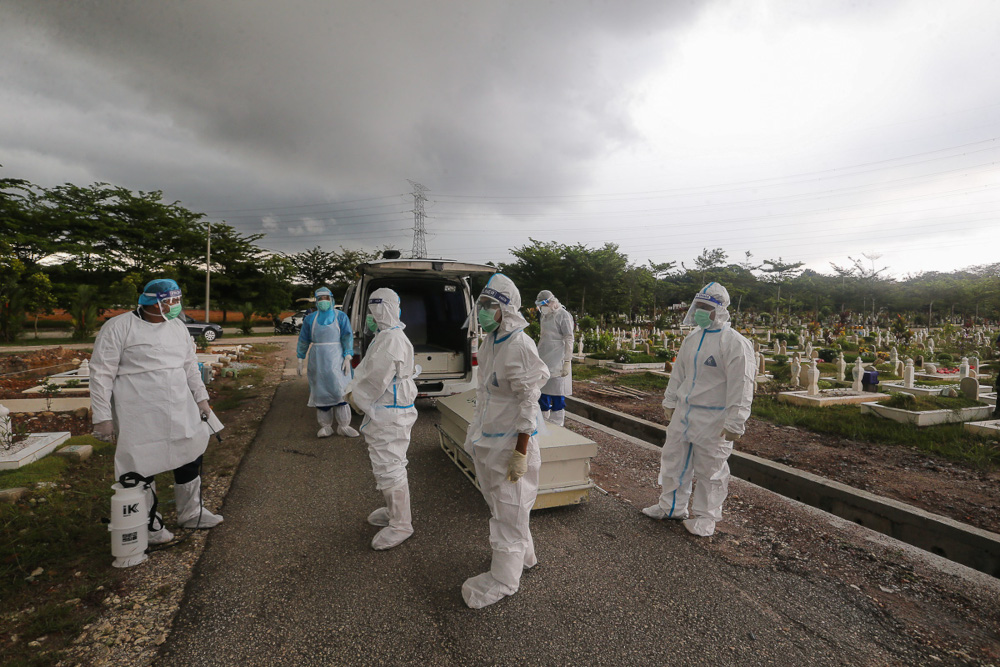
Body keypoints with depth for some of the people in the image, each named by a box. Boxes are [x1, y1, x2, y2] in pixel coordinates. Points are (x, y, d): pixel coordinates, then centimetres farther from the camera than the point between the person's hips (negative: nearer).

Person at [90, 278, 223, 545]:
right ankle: (149, 523, 27)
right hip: (140, 417, -6)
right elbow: (101, 374, -11)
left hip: (181, 412, 7)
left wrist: (201, 398, 14)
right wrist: (102, 417, -13)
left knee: (191, 458, 14)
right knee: (142, 468, 6)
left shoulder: (178, 327, 10)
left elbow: (190, 365, 17)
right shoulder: (119, 327, -10)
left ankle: (191, 513, 33)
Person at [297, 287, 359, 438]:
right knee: (321, 392, 4)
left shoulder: (341, 316, 2)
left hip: (336, 359, -2)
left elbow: (348, 337, -3)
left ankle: (343, 426, 3)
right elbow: (303, 340, 12)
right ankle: (325, 427, 14)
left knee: (340, 390, -6)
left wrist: (348, 357, -11)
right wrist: (300, 360, 10)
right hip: (317, 360, 2)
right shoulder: (310, 318, 9)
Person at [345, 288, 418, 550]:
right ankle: (393, 510, 41)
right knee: (384, 464, 23)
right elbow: (366, 371, 19)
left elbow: (377, 378, -23)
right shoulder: (384, 336, 15)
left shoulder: (392, 339, -21)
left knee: (389, 467, -2)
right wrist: (354, 393, 7)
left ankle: (400, 524, 12)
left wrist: (356, 398, -9)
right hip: (383, 412, 11)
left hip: (390, 415, -11)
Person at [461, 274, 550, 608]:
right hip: (489, 436, 9)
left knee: (508, 508, 6)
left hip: (511, 439, -9)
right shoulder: (490, 343, 7)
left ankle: (504, 578, 24)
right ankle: (523, 555, 44)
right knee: (498, 503, 22)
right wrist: (477, 433, 20)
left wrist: (521, 452, -21)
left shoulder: (519, 346, -20)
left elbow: (528, 400, -21)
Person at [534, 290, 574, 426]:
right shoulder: (545, 316, 16)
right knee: (542, 392, 12)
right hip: (543, 361, 8)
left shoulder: (563, 315, -9)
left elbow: (569, 340, -12)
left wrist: (567, 362, -18)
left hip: (556, 362, -8)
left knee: (556, 395, -3)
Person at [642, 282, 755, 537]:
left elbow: (741, 387, -17)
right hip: (684, 412, 8)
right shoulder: (692, 338, 9)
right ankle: (672, 506, 34)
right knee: (673, 459, 16)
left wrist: (734, 423, -18)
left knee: (709, 470, 7)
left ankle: (705, 517, 26)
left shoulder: (735, 343, -15)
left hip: (713, 420, -7)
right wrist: (670, 401, 19)